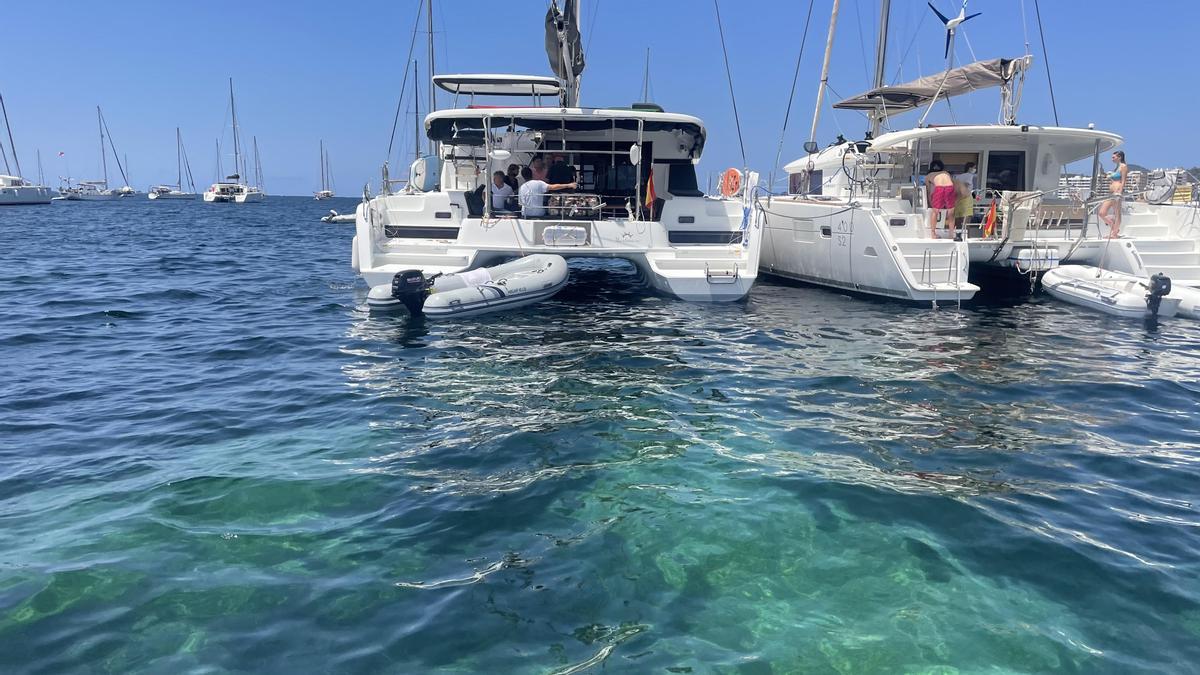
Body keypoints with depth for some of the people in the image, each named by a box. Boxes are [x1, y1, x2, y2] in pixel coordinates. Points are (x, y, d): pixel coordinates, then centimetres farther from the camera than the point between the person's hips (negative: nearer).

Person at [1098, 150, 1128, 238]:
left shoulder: (1123, 166, -2)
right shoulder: (1116, 168, 23)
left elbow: (1123, 181, -11)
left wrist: (1119, 192, -18)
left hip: (1117, 192, -9)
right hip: (1111, 193, 9)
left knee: (1117, 214, -5)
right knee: (1101, 213, 3)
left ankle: (1114, 234, -4)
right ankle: (1114, 228, 15)